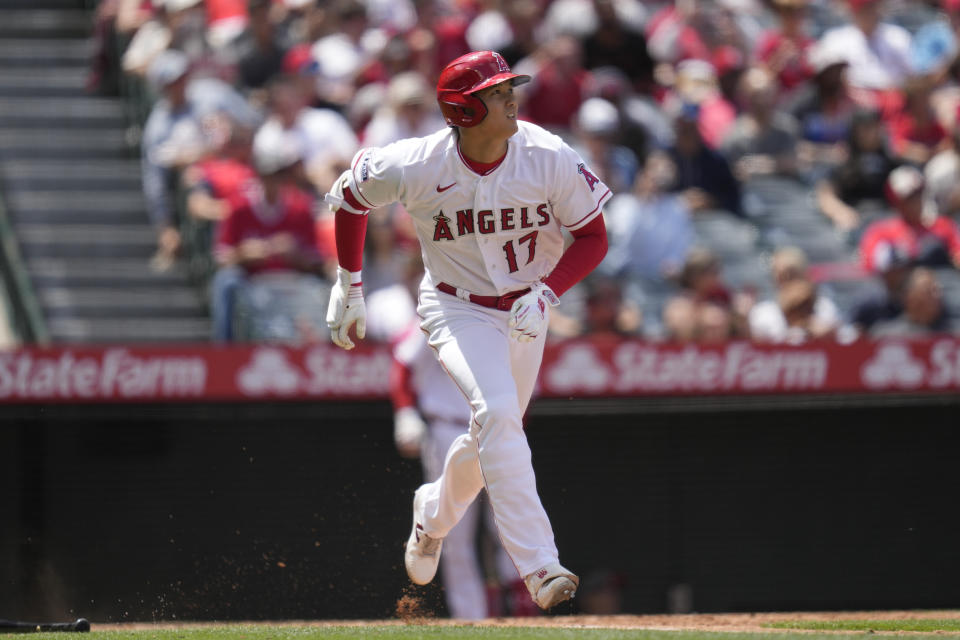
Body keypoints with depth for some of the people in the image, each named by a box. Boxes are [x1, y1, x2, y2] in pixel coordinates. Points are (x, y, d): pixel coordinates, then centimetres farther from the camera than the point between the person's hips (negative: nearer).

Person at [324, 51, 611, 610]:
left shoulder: (550, 159, -20)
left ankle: (434, 516, 49)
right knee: (497, 412, -27)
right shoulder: (416, 167, -22)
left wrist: (547, 292, -25)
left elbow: (593, 238, -9)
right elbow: (349, 196, -1)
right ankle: (539, 567, -32)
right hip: (457, 308, -3)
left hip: (525, 311, 3)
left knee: (494, 435, 14)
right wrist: (349, 287, 5)